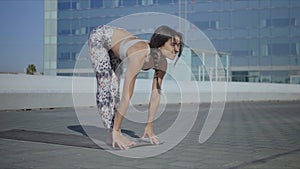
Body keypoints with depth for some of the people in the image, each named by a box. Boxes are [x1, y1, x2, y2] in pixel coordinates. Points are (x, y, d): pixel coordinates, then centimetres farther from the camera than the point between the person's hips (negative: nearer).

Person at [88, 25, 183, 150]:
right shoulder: (139, 56, -42)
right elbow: (126, 96, -42)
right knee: (105, 84, -15)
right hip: (99, 36, -7)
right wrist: (116, 131, -39)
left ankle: (114, 135, 10)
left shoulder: (162, 62, -22)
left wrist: (149, 126, -12)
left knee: (114, 86, 6)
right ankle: (113, 134, -13)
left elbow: (156, 95, -13)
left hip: (115, 40, 7)